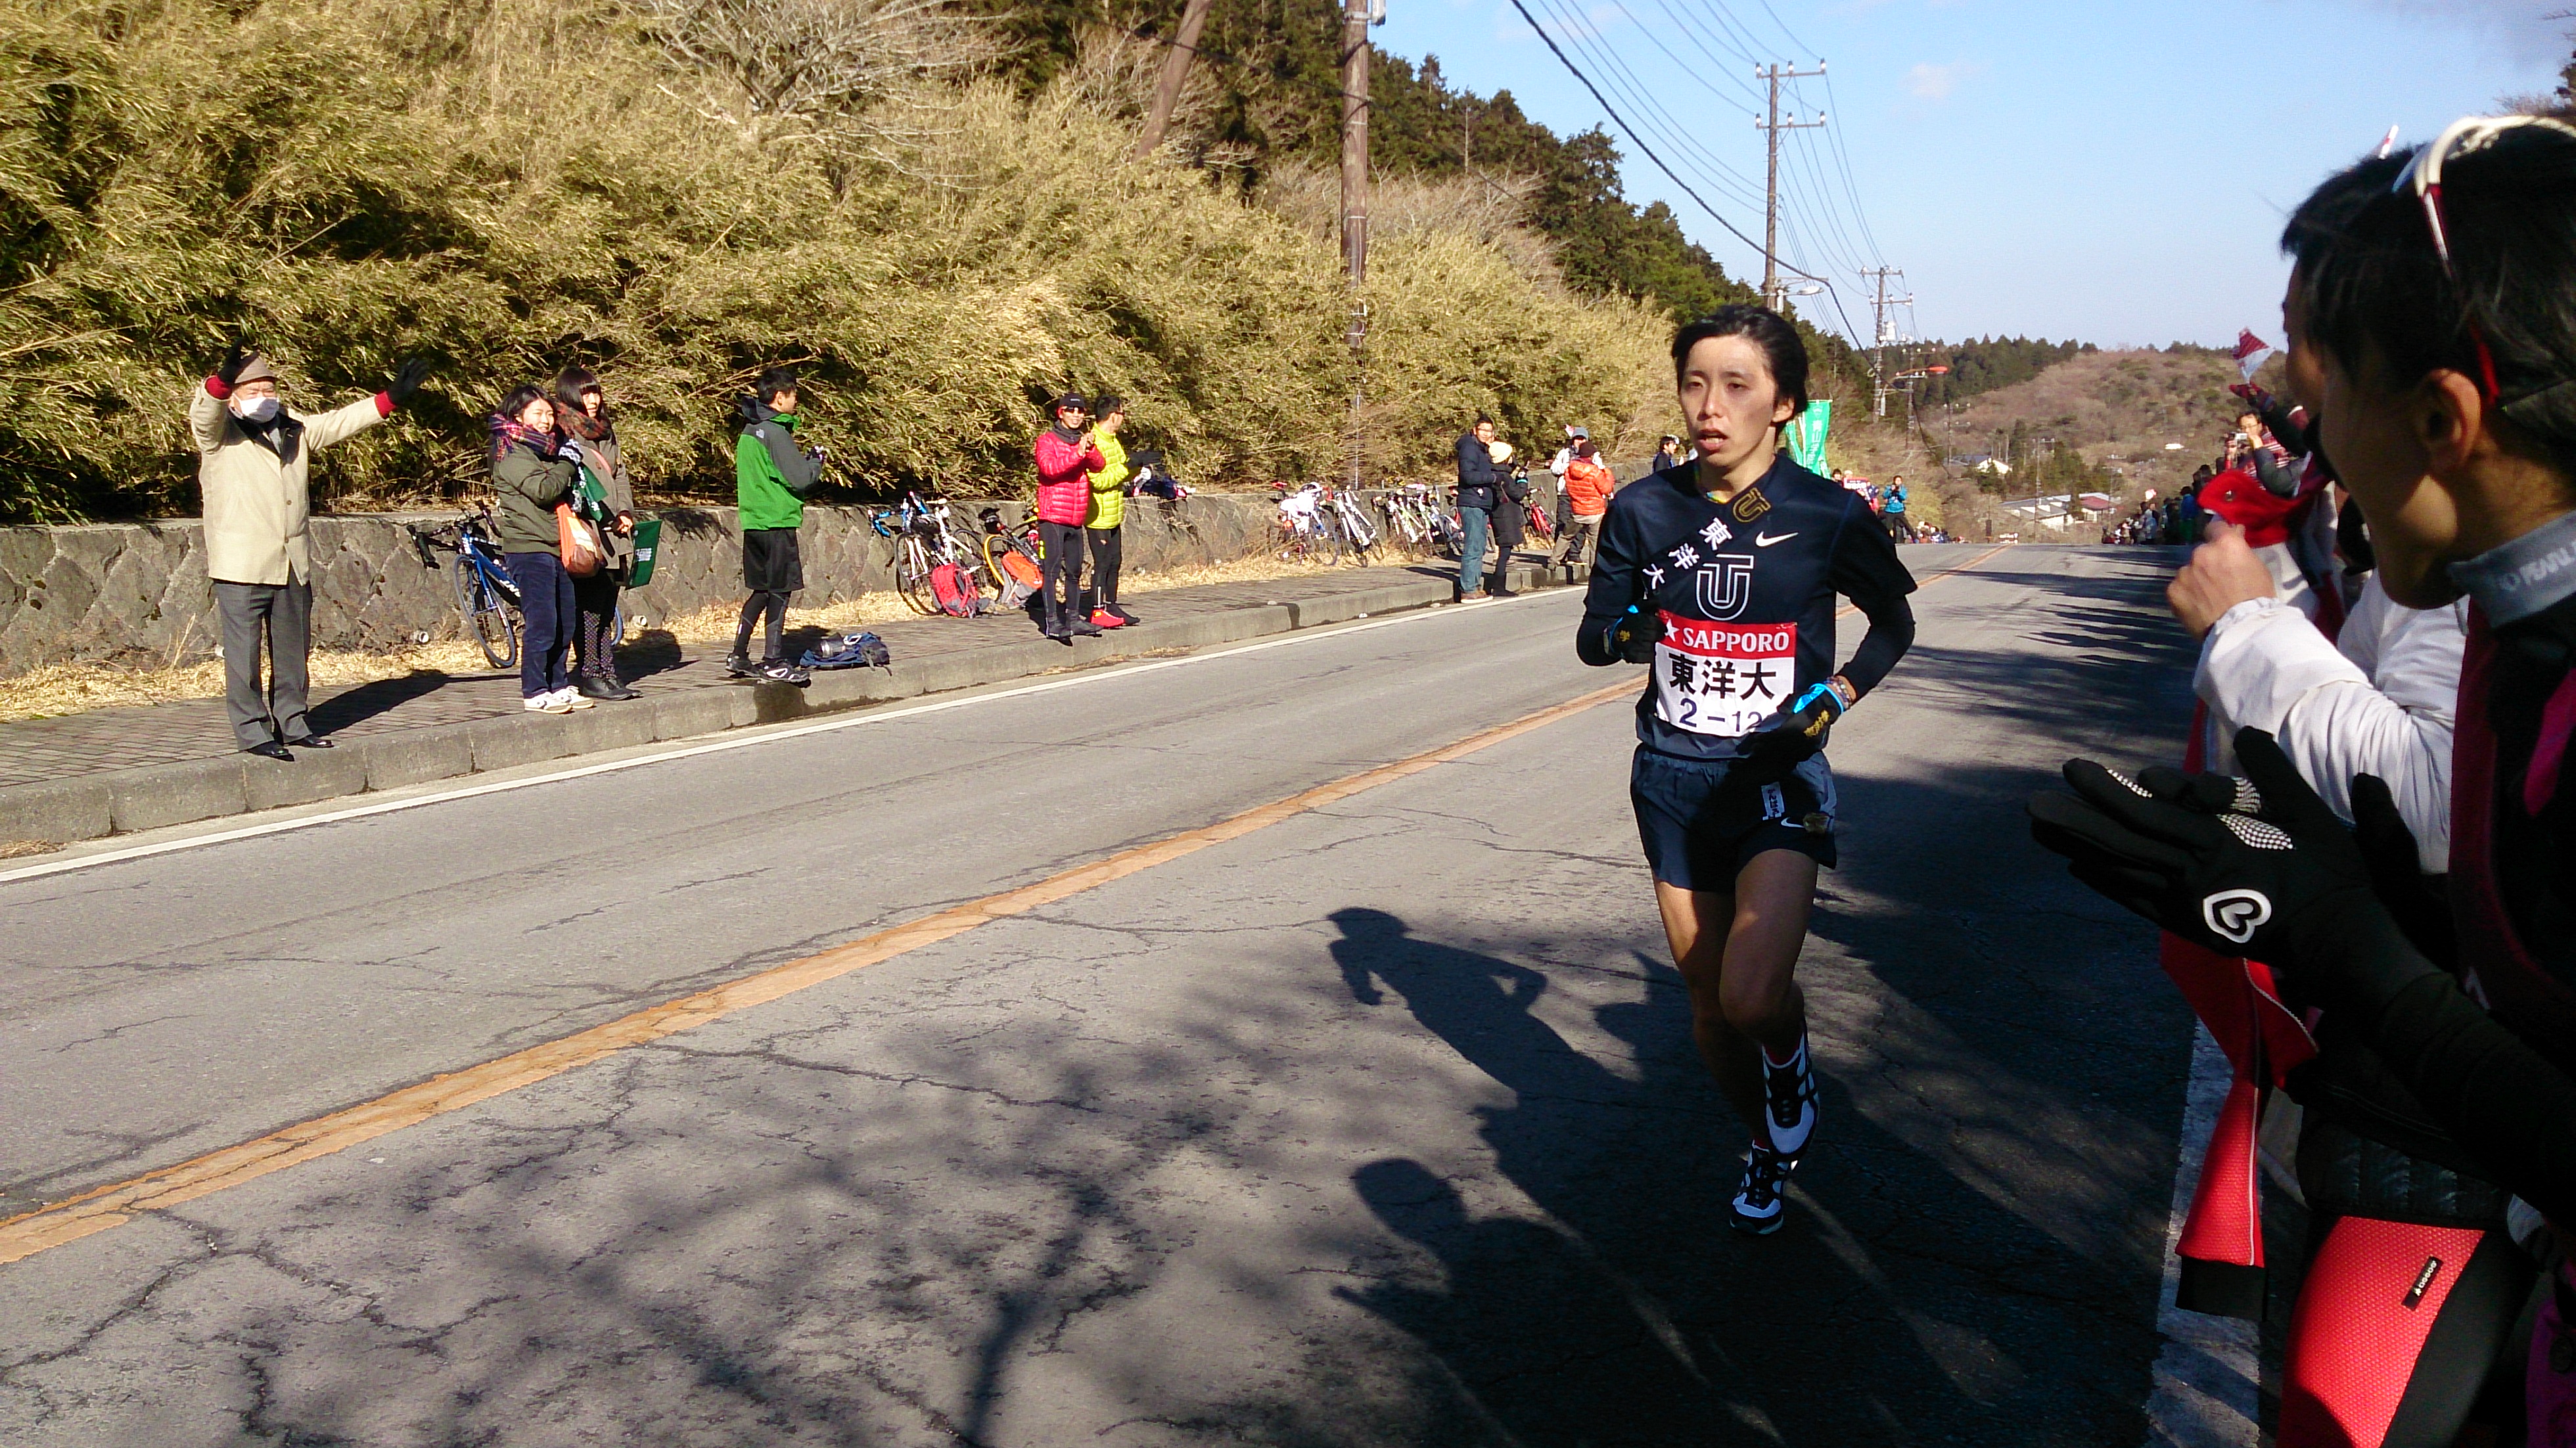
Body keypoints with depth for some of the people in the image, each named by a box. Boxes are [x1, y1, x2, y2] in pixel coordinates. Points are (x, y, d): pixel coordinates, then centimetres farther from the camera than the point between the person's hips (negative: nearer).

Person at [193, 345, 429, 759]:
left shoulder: (293, 427, 16)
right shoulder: (219, 431, 0)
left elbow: (341, 421, 18)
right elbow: (204, 410, -20)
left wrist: (391, 398, 11)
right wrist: (222, 380, -41)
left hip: (293, 564, 6)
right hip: (242, 565, -6)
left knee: (293, 650, 12)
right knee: (244, 650, -4)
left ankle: (292, 721, 23)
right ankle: (252, 730, 1)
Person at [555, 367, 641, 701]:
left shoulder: (607, 431, 19)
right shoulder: (562, 434, -6)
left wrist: (626, 513, 7)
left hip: (613, 535, 7)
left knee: (606, 610, 10)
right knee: (589, 608, -6)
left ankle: (608, 674, 13)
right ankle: (589, 675, -1)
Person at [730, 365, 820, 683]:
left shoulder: (749, 430, 14)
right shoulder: (775, 432, -14)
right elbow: (801, 478, -16)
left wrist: (802, 458, 13)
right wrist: (816, 460, 3)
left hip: (754, 522, 9)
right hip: (777, 523, -9)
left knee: (762, 590, 15)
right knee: (780, 591, -2)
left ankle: (738, 656, 16)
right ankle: (774, 661, 0)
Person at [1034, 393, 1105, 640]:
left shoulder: (1084, 440, 15)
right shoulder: (1048, 440, -3)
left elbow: (1099, 465, -3)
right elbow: (1049, 467, -22)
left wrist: (1090, 449, -22)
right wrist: (1077, 453, -31)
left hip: (1076, 518, 7)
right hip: (1052, 517, -6)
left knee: (1074, 571, 12)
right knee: (1051, 570, -7)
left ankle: (1074, 618, 21)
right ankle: (1052, 622, -8)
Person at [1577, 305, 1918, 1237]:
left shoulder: (1828, 515, -9)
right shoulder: (1644, 510, -4)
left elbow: (1895, 621, 8)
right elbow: (1594, 635, 4)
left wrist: (1838, 693, -9)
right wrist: (1625, 632, -18)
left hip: (1778, 777, -3)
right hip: (1673, 778, 3)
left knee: (1754, 999, -21)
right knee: (1707, 997, 12)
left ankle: (1790, 1069, 16)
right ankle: (1769, 1145, 40)